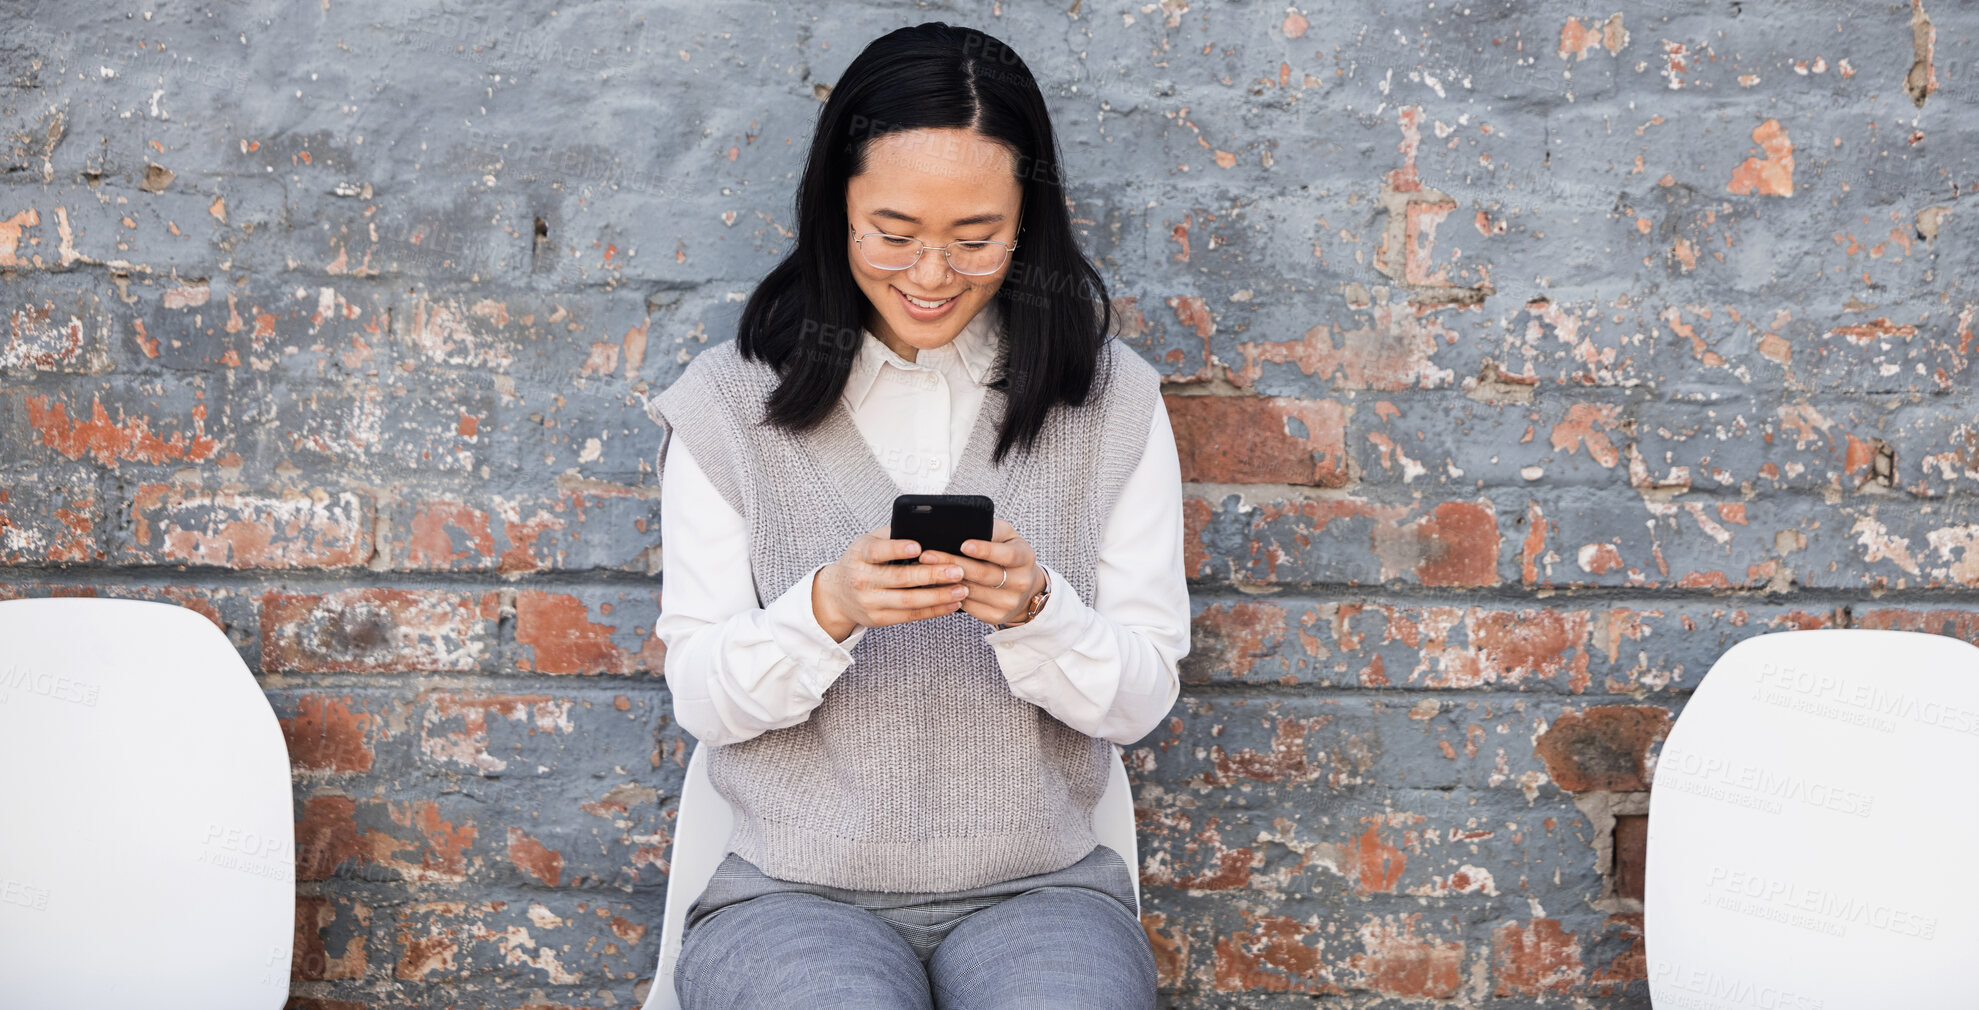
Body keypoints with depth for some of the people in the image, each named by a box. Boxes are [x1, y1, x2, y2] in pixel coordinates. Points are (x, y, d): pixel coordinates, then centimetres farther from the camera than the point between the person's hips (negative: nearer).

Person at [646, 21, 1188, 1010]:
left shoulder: (1112, 403, 4)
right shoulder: (729, 406, 2)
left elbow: (1142, 700, 2)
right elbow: (700, 698, 0)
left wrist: (1036, 610, -19)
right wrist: (827, 609, -20)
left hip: (1039, 889, 1)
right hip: (794, 891, -1)